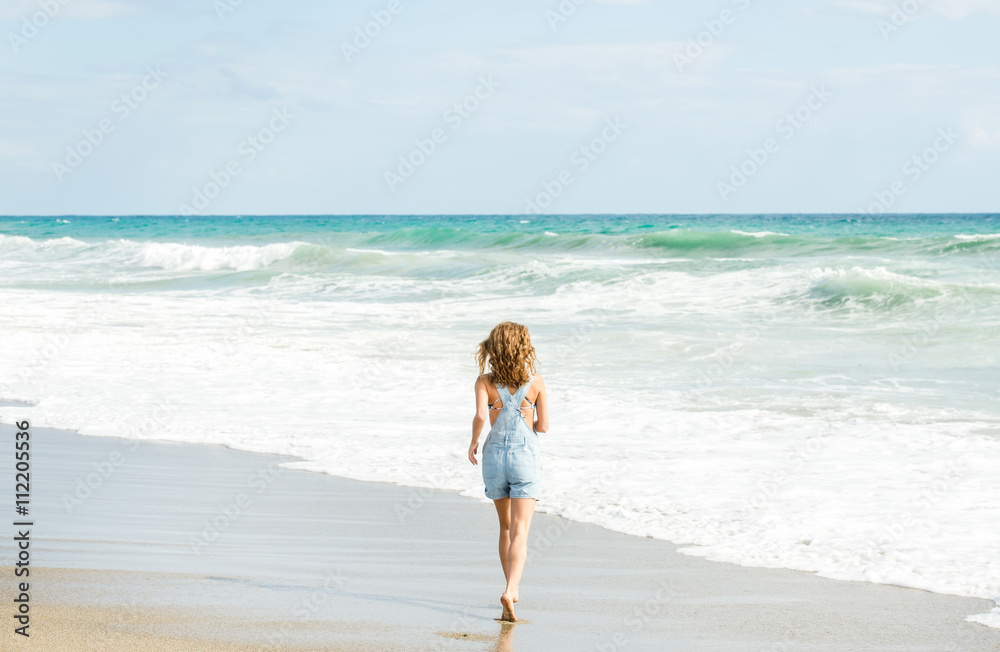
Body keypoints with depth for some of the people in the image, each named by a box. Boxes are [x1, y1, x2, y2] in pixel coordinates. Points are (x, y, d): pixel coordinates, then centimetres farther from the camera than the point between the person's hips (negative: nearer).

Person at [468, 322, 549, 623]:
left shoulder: (485, 382, -5)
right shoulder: (536, 382, -4)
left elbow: (480, 416, -21)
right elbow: (543, 426, -1)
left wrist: (473, 442, -2)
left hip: (494, 455, 2)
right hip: (525, 457, -2)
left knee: (506, 527, 21)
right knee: (519, 533, -7)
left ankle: (512, 589, 32)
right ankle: (510, 591, -27)